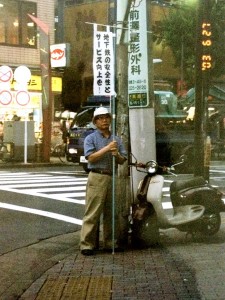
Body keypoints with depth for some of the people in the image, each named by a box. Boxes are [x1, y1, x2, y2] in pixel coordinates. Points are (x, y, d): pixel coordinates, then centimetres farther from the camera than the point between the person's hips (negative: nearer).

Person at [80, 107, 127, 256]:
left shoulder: (116, 139, 17)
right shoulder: (91, 138, 4)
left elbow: (122, 161, 12)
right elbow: (91, 157, -10)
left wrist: (117, 154, -9)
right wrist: (107, 149, -15)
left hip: (113, 178, 5)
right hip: (97, 177, -5)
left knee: (111, 212, 8)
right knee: (93, 212, -8)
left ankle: (110, 243, 15)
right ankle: (87, 244, -7)